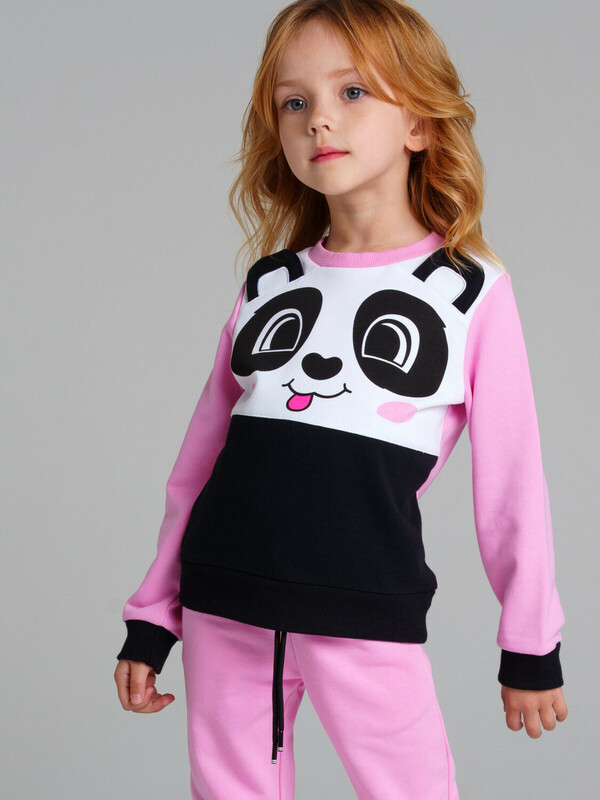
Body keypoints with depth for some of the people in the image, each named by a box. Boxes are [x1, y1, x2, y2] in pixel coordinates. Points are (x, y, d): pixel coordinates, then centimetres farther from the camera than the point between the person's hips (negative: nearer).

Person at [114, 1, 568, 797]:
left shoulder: (471, 291, -1)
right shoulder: (268, 280, 8)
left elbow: (511, 483, 2)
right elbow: (200, 456, 12)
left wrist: (531, 646, 6)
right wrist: (151, 618, 13)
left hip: (368, 613, -3)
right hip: (224, 608, 3)